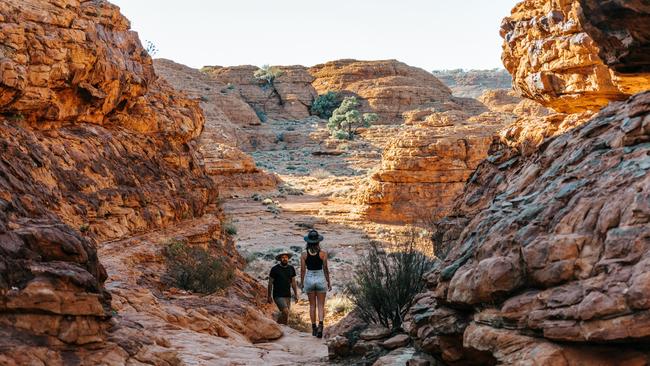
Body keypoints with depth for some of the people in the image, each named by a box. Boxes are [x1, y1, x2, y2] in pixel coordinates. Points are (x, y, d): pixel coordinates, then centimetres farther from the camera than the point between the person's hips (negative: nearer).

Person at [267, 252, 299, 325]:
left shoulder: (291, 268, 6)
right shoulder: (275, 269, -6)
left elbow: (293, 282, 14)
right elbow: (270, 283, 0)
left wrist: (296, 294, 9)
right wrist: (269, 296, 0)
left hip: (287, 296, 5)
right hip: (278, 295, -5)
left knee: (284, 315, 4)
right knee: (285, 312, -19)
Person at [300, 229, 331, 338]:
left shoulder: (304, 254, -4)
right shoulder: (323, 253, -7)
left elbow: (302, 270, -2)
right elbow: (325, 269, -4)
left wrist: (302, 284, 7)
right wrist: (328, 282, 5)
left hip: (309, 279, 1)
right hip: (320, 279, -1)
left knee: (312, 305, 12)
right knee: (321, 305, 3)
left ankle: (314, 328, 16)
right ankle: (320, 325, -17)